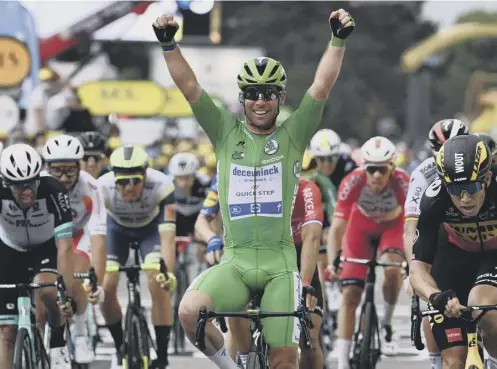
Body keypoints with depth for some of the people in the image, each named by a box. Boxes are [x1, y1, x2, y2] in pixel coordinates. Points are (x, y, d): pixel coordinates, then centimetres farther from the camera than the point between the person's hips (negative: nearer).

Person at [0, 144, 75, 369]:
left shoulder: (53, 191, -33)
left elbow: (64, 247, -35)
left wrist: (67, 292, -43)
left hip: (47, 247, -1)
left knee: (47, 290, -33)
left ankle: (58, 344, -6)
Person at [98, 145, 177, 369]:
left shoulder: (162, 186, -38)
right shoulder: (102, 188, -37)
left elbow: (168, 236, -43)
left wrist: (168, 273, -58)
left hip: (151, 227, -1)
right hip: (117, 227, 1)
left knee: (159, 285, -22)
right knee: (105, 289, -13)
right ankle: (120, 348, 13)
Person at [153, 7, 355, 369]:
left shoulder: (293, 135, 6)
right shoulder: (226, 133, 8)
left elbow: (322, 86, -6)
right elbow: (189, 87, 0)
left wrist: (338, 40, -18)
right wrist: (169, 44, -13)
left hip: (280, 262, 0)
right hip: (235, 261, 0)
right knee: (190, 311, -27)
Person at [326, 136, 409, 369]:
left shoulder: (402, 183, -35)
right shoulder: (353, 182, -35)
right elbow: (337, 226, -35)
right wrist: (332, 261, -48)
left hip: (392, 225, 0)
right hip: (361, 226, 0)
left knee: (392, 269, -31)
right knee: (350, 295, -9)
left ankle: (387, 323, -4)